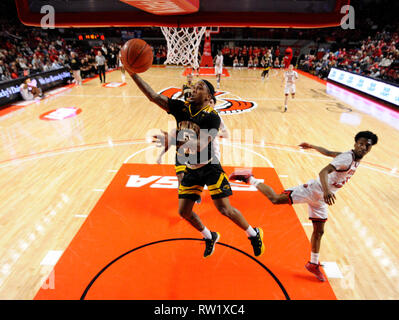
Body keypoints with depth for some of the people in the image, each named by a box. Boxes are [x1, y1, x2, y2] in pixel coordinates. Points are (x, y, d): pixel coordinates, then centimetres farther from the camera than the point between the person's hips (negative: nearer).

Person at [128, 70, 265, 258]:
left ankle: (254, 235, 23)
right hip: (190, 169, 6)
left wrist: (174, 139, -36)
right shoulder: (181, 108, -2)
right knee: (184, 211, 7)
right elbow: (153, 96, -6)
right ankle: (210, 237, 34)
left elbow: (201, 145, -28)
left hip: (209, 167, -5)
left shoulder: (212, 117, -17)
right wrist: (134, 75, -14)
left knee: (225, 209, -5)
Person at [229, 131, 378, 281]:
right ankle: (250, 178, -5)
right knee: (275, 199, -21)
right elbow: (323, 172, -30)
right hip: (313, 190, -8)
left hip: (321, 199, 9)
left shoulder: (356, 160, 11)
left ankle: (313, 264, 32)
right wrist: (326, 190, -47)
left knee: (319, 231, 15)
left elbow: (329, 152, 23)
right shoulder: (346, 157, -17)